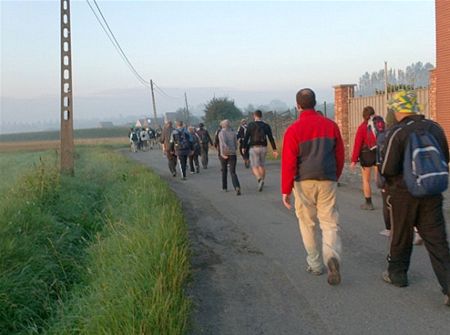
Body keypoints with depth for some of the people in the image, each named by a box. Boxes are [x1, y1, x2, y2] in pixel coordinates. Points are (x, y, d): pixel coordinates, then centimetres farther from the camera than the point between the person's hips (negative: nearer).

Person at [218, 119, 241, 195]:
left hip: (224, 155, -1)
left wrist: (222, 153, -22)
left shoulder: (221, 133, -3)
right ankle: (237, 187, -29)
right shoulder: (233, 133, 7)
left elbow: (222, 143, -20)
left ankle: (224, 187, 31)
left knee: (224, 171, 21)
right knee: (233, 172, -4)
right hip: (233, 154, 1)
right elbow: (236, 144, 9)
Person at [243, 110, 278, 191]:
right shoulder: (266, 126, 5)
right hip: (263, 148, 4)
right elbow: (271, 138, 0)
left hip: (254, 148, -4)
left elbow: (246, 137, -5)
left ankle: (260, 179, -28)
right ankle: (261, 183, 19)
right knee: (261, 165, 18)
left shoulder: (251, 125, -4)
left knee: (254, 167, -2)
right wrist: (275, 150, 0)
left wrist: (244, 147, 7)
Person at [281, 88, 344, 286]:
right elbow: (339, 155, 9)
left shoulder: (294, 130, -7)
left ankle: (315, 264, 19)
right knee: (329, 221, 4)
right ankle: (332, 256, -20)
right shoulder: (330, 125, 4)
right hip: (327, 181, 2)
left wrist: (286, 190, -2)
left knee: (308, 223, 12)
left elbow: (288, 163, -8)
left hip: (304, 182, -2)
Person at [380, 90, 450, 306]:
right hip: (432, 194, 4)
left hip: (404, 193, -4)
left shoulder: (398, 132, -14)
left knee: (401, 236, 14)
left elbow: (387, 169, -16)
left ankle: (396, 274, 30)